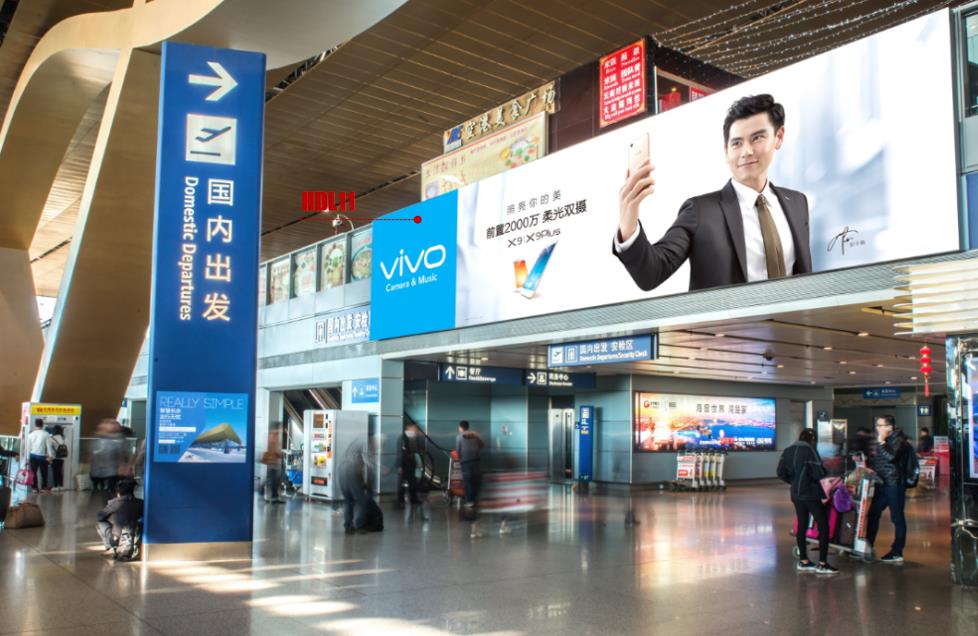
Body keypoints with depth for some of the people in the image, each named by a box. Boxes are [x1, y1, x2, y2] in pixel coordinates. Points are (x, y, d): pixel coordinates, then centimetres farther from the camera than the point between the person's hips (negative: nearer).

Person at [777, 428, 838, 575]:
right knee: (823, 526, 0)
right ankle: (822, 564, -1)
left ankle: (803, 561, 21)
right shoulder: (809, 450, -14)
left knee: (801, 525, 14)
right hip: (811, 494, -7)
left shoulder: (788, 451, 7)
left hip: (796, 494, 7)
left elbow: (781, 472, 9)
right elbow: (818, 472, -18)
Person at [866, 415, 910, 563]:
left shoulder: (897, 440, -10)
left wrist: (882, 442, -20)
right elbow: (872, 461, 29)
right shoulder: (879, 441, 16)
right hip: (882, 484, 9)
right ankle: (867, 548, 15)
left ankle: (897, 553, 5)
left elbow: (891, 456, -28)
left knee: (897, 518, -1)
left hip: (894, 484, -9)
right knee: (873, 514, 9)